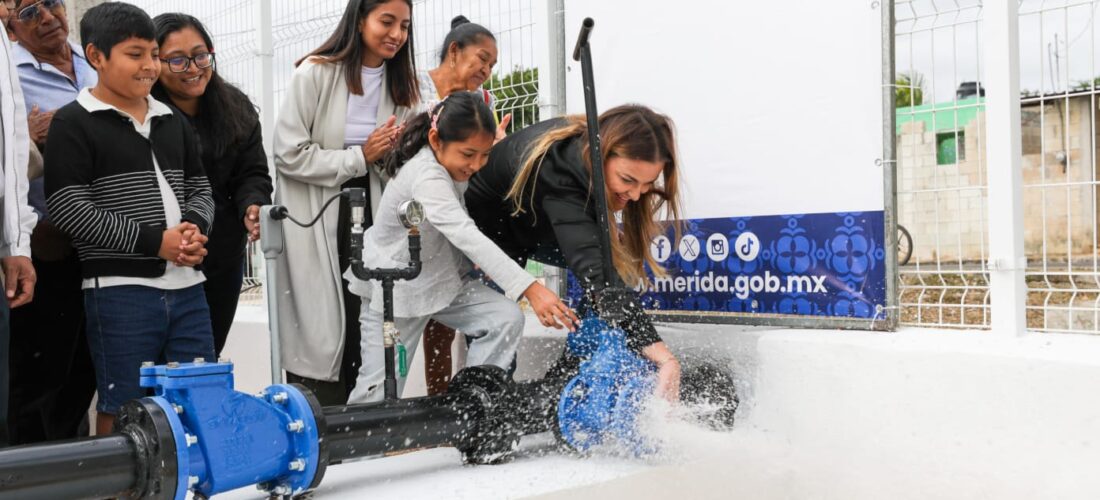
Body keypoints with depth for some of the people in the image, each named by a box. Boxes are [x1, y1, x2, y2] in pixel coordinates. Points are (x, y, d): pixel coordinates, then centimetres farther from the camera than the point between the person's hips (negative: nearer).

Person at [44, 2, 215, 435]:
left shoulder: (173, 121, 16)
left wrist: (194, 228, -6)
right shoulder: (74, 124, -4)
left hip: (186, 285, 6)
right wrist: (154, 241, -15)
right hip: (120, 290, -6)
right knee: (122, 411, 2)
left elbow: (199, 188, 18)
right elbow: (67, 209, -12)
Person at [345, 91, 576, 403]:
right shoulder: (426, 176, -32)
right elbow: (467, 236, -44)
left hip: (442, 279, 7)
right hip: (392, 290, -7)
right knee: (380, 390, -5)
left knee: (507, 318, -14)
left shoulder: (449, 165, -5)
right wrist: (530, 289, -52)